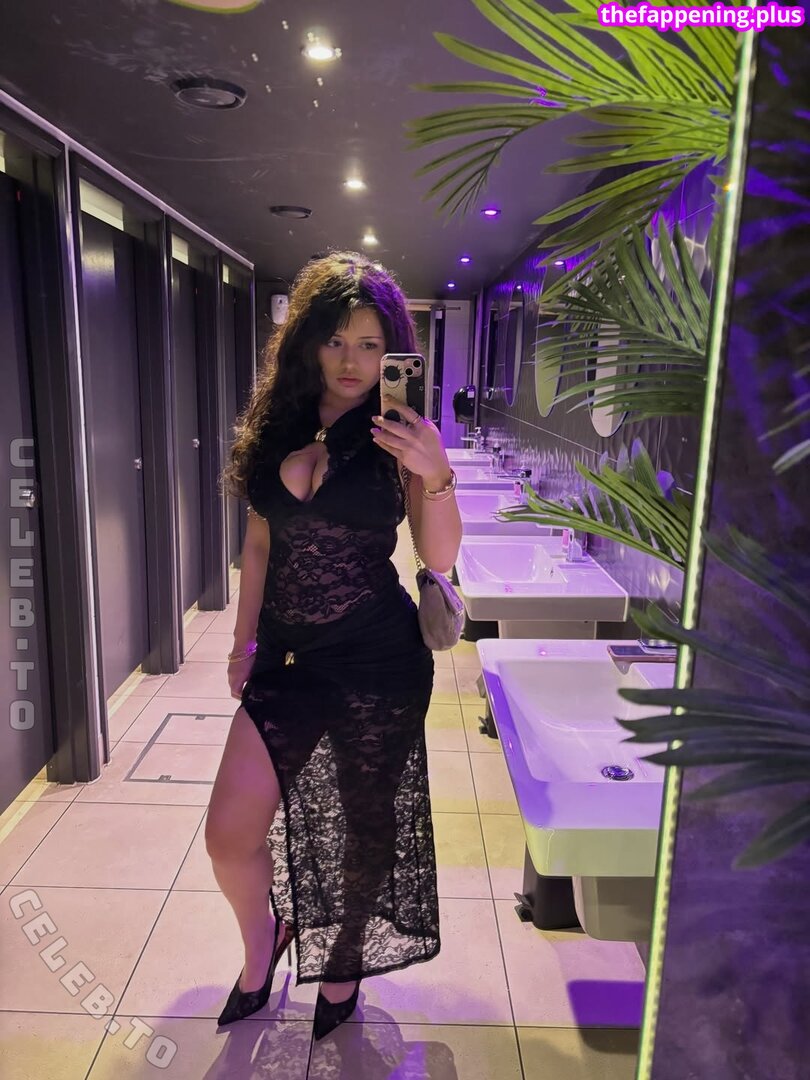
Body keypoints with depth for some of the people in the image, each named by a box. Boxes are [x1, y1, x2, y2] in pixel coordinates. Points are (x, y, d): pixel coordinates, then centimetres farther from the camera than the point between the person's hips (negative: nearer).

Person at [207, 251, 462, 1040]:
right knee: (230, 836, 3)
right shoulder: (280, 428, 4)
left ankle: (344, 958, 44)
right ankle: (263, 938, 37)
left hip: (379, 658, -3)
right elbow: (260, 544, 11)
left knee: (366, 827, 14)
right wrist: (245, 640, 10)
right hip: (289, 657, 4)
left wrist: (435, 476, -27)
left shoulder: (396, 435, -6)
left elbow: (440, 558, -11)